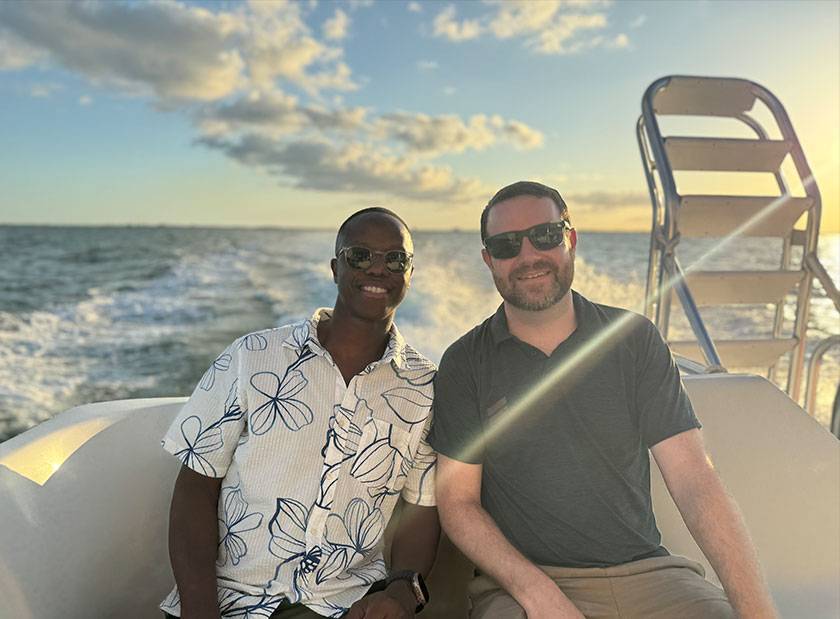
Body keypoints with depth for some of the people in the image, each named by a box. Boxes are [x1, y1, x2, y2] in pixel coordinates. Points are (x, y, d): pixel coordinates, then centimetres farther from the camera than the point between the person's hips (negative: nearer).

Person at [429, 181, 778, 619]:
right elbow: (457, 501, -3)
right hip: (520, 583, -1)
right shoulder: (465, 364, -3)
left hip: (646, 571, 2)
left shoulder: (635, 340, 0)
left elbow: (694, 480, -6)